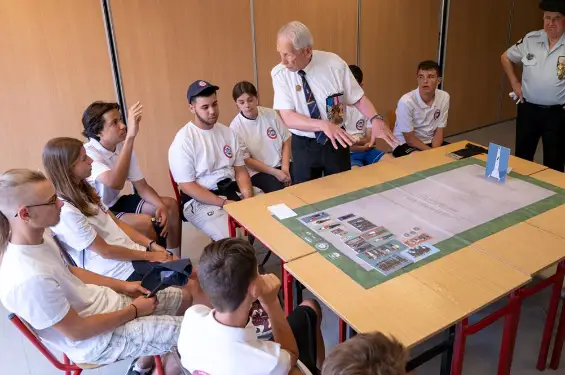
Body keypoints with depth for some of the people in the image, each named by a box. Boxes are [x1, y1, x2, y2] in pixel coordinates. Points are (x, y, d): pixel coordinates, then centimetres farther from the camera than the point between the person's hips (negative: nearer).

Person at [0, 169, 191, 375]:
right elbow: (77, 331, -25)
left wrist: (122, 285, 4)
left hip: (103, 303, 8)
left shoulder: (37, 237, -9)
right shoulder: (31, 279, -35)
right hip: (98, 342, -8)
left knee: (183, 299, 16)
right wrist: (134, 311, -13)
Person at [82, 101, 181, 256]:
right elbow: (115, 183, -45)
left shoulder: (123, 146, -3)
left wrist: (161, 206, -20)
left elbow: (141, 186, 0)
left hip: (115, 203, 8)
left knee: (171, 205, -1)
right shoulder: (88, 154, -26)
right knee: (145, 222, -30)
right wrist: (130, 136, -46)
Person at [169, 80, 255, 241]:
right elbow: (187, 186, -13)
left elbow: (240, 169, 10)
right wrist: (224, 203, -20)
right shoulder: (183, 141, -11)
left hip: (233, 191, 6)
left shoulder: (227, 132, 8)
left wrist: (248, 197, -10)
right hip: (201, 201, -6)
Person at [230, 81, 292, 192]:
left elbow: (286, 140, 6)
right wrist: (274, 172, -14)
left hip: (281, 165, 3)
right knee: (280, 191, -28)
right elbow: (245, 159, -7)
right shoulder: (235, 127, -8)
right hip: (258, 171, -3)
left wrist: (285, 167, -8)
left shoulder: (270, 114, 0)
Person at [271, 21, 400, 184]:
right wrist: (324, 125, -34)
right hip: (303, 145, 0)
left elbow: (358, 98, -6)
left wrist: (376, 119, -26)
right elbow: (288, 117, -19)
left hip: (336, 141, 0)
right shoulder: (279, 73, -14)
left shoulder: (334, 64, -15)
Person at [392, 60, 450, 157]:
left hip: (430, 142, 5)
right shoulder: (406, 101, -23)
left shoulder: (444, 97, -8)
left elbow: (439, 131, -1)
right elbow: (409, 139, -16)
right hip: (405, 144, -5)